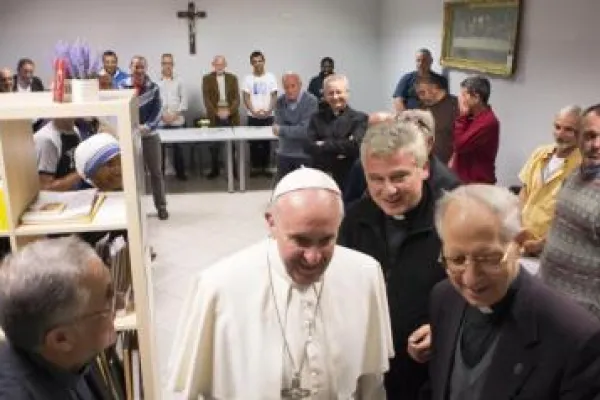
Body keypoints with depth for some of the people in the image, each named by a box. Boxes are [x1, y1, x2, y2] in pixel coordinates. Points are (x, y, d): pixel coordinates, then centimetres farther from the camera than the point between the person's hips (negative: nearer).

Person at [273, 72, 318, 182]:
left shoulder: (311, 101, -14)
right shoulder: (280, 102, 3)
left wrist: (281, 130, -12)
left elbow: (305, 130, -20)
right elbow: (277, 127, -5)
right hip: (284, 154, 5)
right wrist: (295, 130, -17)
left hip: (305, 155, -5)